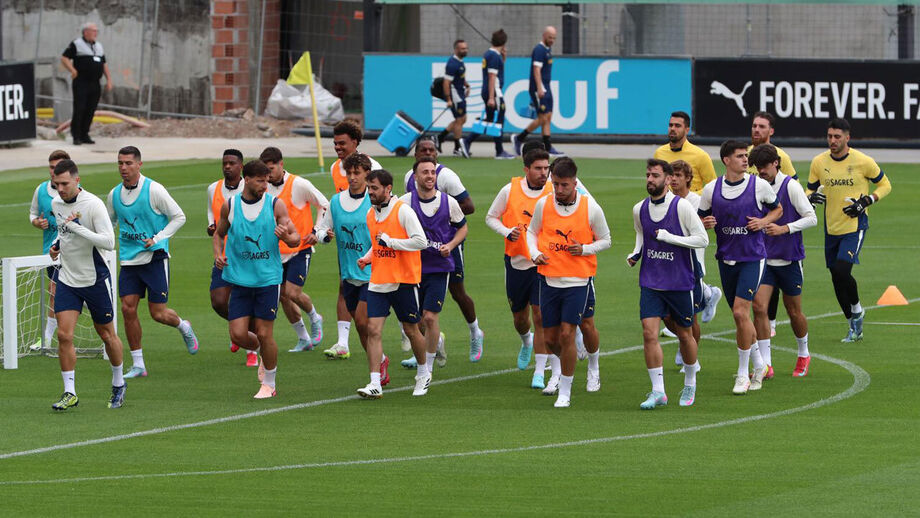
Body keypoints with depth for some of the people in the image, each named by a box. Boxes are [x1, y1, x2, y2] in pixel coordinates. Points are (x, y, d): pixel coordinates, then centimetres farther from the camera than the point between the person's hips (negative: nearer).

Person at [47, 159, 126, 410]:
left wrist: (77, 229, -30)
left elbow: (109, 242, -25)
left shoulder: (93, 204, -19)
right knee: (64, 335, -8)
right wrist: (57, 244, 4)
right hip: (67, 278, 5)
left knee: (107, 334, 9)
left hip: (95, 279, -5)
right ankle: (69, 393, -3)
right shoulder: (56, 204, 2)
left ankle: (118, 384, 30)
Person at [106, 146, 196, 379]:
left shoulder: (154, 190, -11)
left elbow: (179, 217, -5)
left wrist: (157, 239, -14)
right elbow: (109, 222, 22)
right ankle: (138, 364, 4)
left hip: (154, 257, -5)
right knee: (128, 309, -5)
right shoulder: (115, 194, 5)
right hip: (129, 259, 5)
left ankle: (183, 327, 31)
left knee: (158, 313, -4)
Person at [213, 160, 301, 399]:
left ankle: (269, 383, 17)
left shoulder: (275, 205, -4)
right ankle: (263, 354, 30)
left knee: (264, 334, -2)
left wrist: (286, 236, -22)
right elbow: (219, 233, 18)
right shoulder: (229, 206, 2)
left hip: (268, 278, -2)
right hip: (240, 279, 2)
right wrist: (218, 254, -2)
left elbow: (296, 238, 1)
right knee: (238, 335, -4)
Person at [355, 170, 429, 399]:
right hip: (378, 282, 5)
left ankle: (423, 373, 31)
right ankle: (375, 384, -10)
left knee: (411, 330, 8)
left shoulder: (403, 210, -12)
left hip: (403, 281, -5)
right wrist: (367, 258, 5)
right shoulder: (370, 214, 10)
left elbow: (421, 241, -17)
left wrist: (391, 242, -19)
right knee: (373, 329, -7)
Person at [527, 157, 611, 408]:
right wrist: (535, 254, -4)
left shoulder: (591, 208, -7)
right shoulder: (543, 204, -1)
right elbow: (532, 232, 15)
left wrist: (584, 249, -15)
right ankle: (564, 366, 41)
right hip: (549, 278, 3)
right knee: (550, 338, 6)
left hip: (578, 280, -3)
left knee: (566, 334, -11)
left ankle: (565, 391, 4)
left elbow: (605, 240, 4)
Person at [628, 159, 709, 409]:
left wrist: (669, 238, -18)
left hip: (680, 282, -3)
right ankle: (657, 391, -7)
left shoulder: (681, 206, -12)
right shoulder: (639, 209, 3)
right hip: (650, 282, 3)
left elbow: (702, 239, -11)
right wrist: (635, 254, 2)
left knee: (684, 334, 10)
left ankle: (690, 385, 31)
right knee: (649, 333, -11)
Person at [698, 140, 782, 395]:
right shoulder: (711, 189, 1)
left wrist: (763, 222, -9)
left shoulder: (759, 185, -5)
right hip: (726, 257, 4)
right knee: (740, 316, 10)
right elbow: (700, 218, 10)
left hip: (752, 258, -4)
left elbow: (777, 209, 10)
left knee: (740, 312, -14)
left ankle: (743, 374, -3)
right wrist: (705, 223, -13)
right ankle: (759, 366, 29)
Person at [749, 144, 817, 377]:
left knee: (794, 312, 8)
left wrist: (784, 229, -20)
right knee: (759, 307, -12)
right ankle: (765, 364, -9)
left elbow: (811, 218, -10)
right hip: (764, 259, 4)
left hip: (789, 259, -4)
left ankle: (803, 354, 33)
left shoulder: (790, 186, -10)